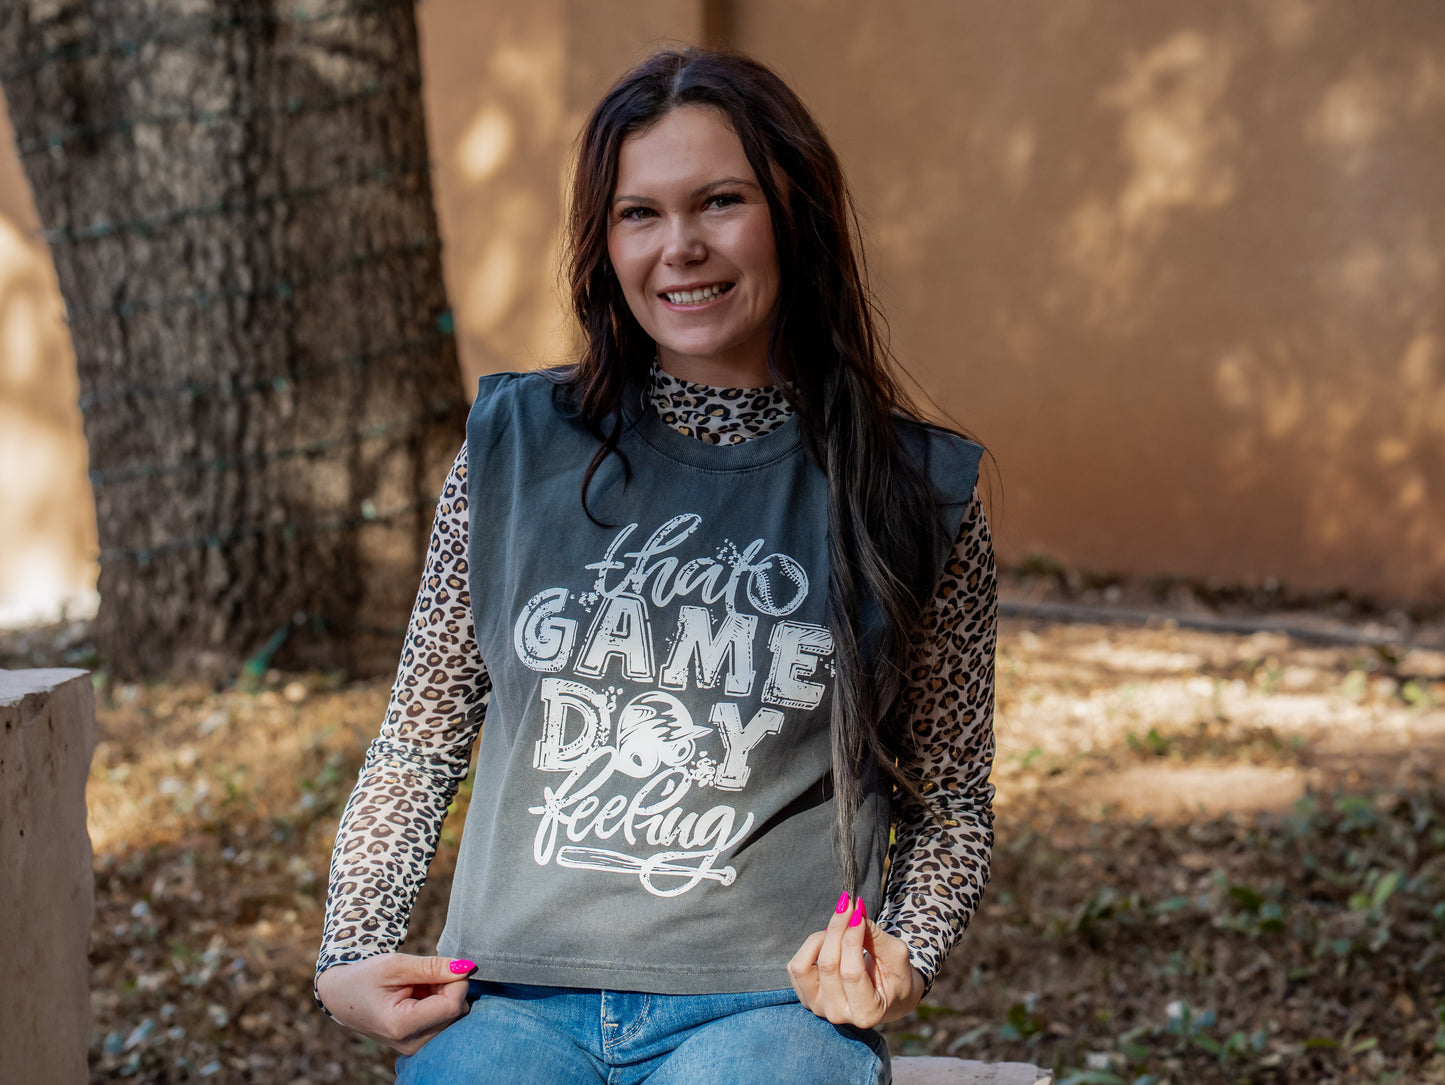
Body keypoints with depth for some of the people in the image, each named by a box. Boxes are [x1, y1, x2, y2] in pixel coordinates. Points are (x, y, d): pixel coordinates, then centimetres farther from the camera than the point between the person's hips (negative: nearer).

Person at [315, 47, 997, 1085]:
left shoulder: (916, 492, 5)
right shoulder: (515, 448, 8)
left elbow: (952, 803, 13)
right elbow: (420, 744, 15)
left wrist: (904, 956, -4)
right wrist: (351, 956, 4)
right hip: (514, 999, 1)